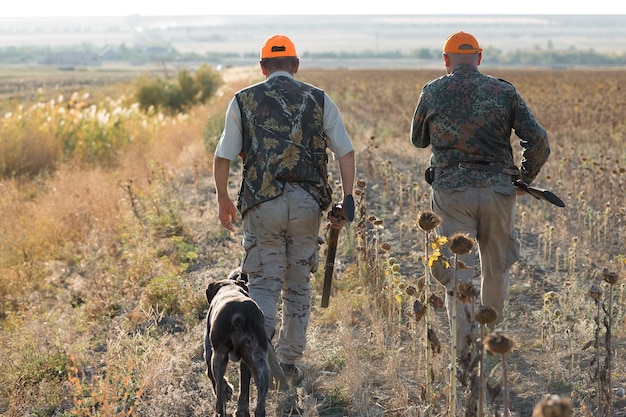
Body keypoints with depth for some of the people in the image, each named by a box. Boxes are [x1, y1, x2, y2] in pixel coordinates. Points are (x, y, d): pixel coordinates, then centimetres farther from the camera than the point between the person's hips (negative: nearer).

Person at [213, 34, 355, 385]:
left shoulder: (244, 100, 5)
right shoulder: (318, 99, 7)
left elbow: (223, 157, 4)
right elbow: (346, 152, 2)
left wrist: (224, 200, 18)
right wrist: (347, 202, 8)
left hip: (263, 202, -1)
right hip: (307, 202, 1)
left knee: (265, 281, 5)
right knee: (299, 283, 14)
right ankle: (290, 362, 20)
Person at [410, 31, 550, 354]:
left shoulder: (432, 92, 2)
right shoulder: (504, 91, 1)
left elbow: (418, 140, 15)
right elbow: (538, 141, -3)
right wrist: (525, 178, 12)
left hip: (451, 191, -1)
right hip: (497, 189, 1)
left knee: (457, 273, 0)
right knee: (496, 268, 19)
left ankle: (466, 349, -8)